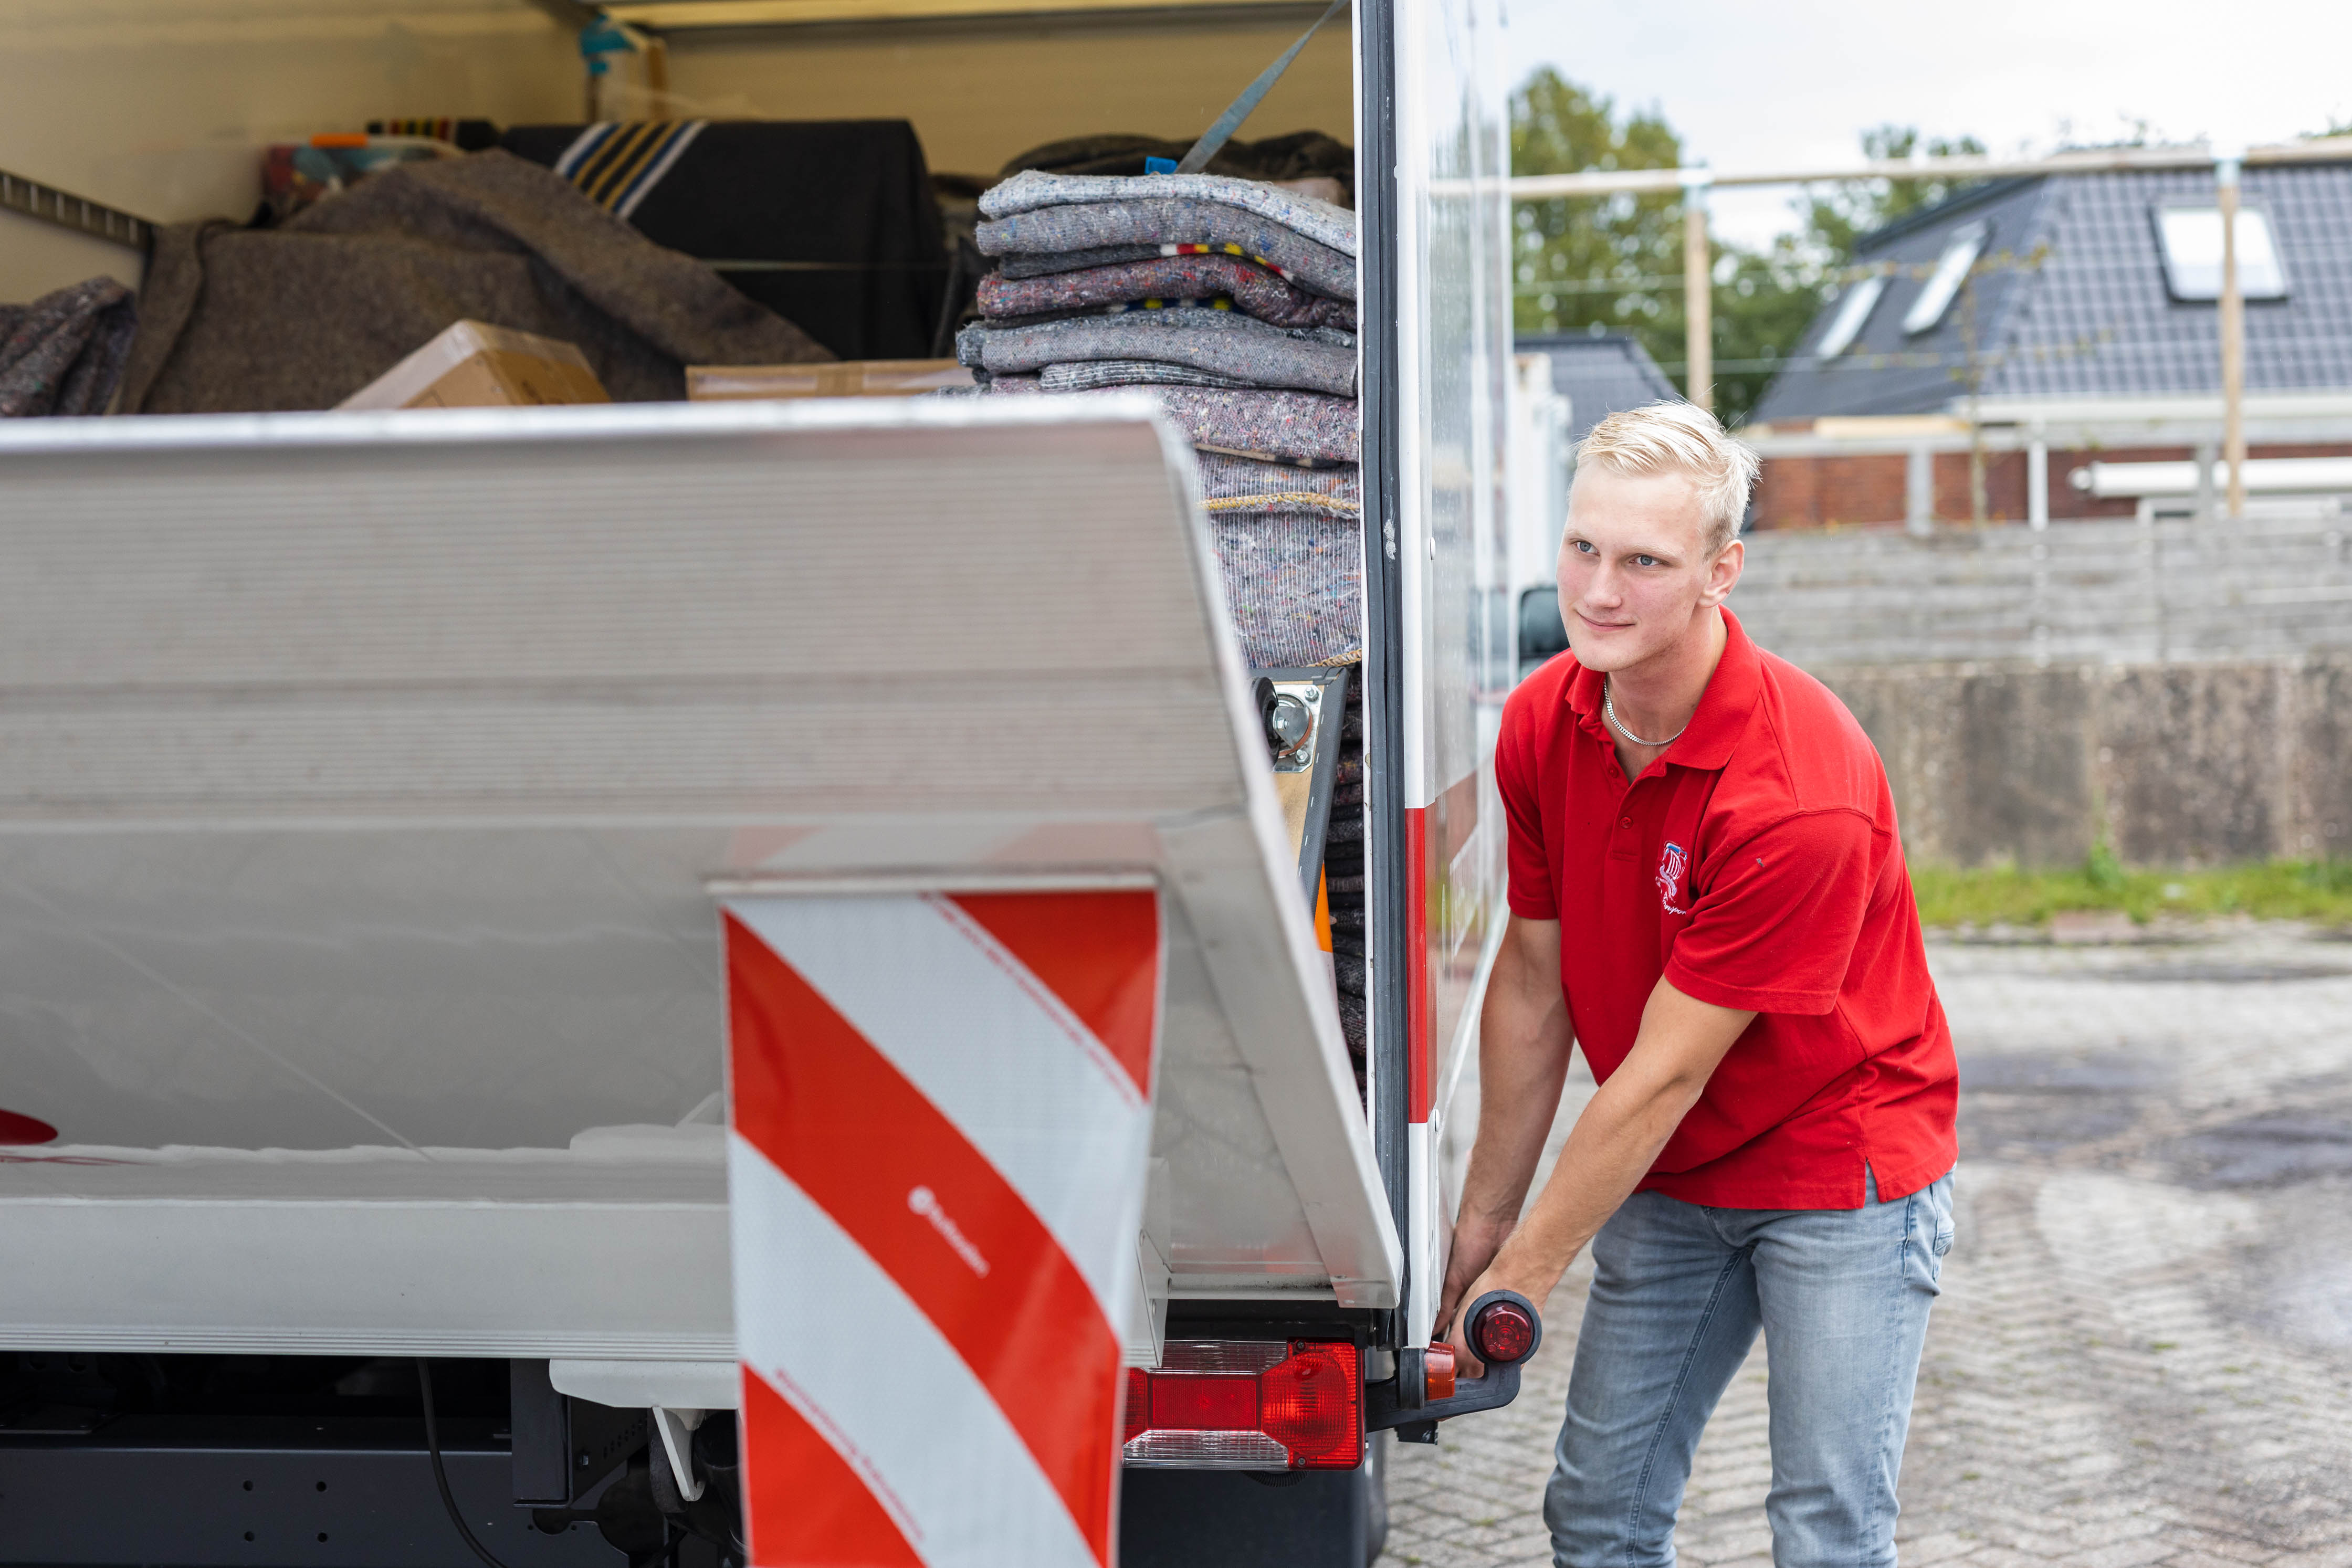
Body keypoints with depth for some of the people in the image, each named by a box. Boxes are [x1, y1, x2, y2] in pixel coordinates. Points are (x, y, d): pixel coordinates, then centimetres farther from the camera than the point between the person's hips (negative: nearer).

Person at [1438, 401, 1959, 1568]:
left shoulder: (1800, 793, -29)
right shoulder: (1542, 723, -8)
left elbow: (1663, 1077, -24)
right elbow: (1532, 985, 2)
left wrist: (1521, 1278, -17)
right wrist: (1483, 1221, 6)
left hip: (1839, 1161, -6)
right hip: (1667, 1174, 6)